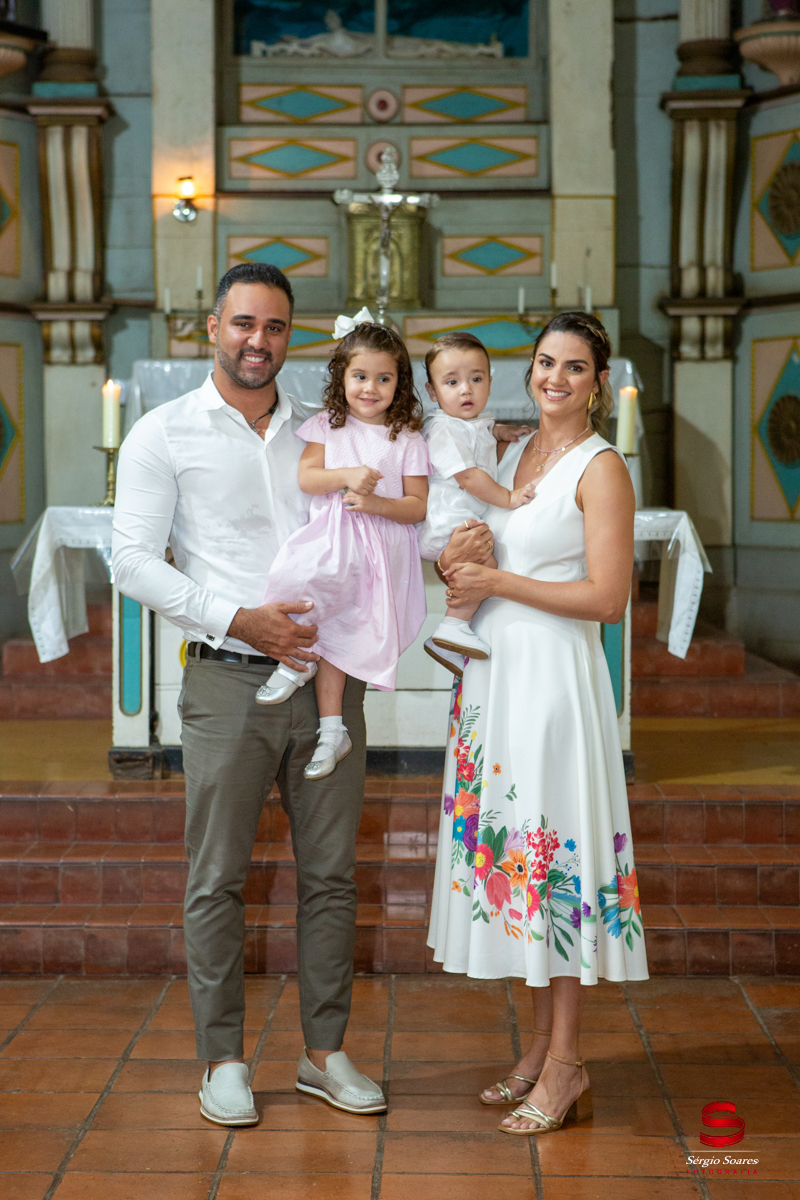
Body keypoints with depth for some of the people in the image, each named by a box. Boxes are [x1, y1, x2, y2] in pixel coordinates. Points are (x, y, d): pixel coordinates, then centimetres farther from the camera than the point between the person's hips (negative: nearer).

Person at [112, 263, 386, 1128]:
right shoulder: (164, 435, 1)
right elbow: (134, 562, -6)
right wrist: (240, 620, -14)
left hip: (327, 675, 4)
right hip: (229, 681, -4)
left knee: (330, 872, 8)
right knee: (217, 878, 1)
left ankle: (324, 1052, 19)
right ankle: (222, 1060, 14)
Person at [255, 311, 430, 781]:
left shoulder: (407, 439, 5)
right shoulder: (327, 426, 10)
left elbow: (418, 507, 2)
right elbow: (306, 477, 0)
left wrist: (376, 503, -15)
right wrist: (347, 477, -16)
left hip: (382, 548, -2)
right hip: (331, 538, 2)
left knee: (340, 631, -16)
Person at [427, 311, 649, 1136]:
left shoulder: (601, 468, -7)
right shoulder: (512, 454, 14)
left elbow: (608, 596, -14)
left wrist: (496, 581, -12)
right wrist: (457, 559, -2)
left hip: (555, 674, -7)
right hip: (493, 669, 7)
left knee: (556, 852, -4)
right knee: (515, 854, 10)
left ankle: (565, 1064, 6)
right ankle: (541, 1045, 20)